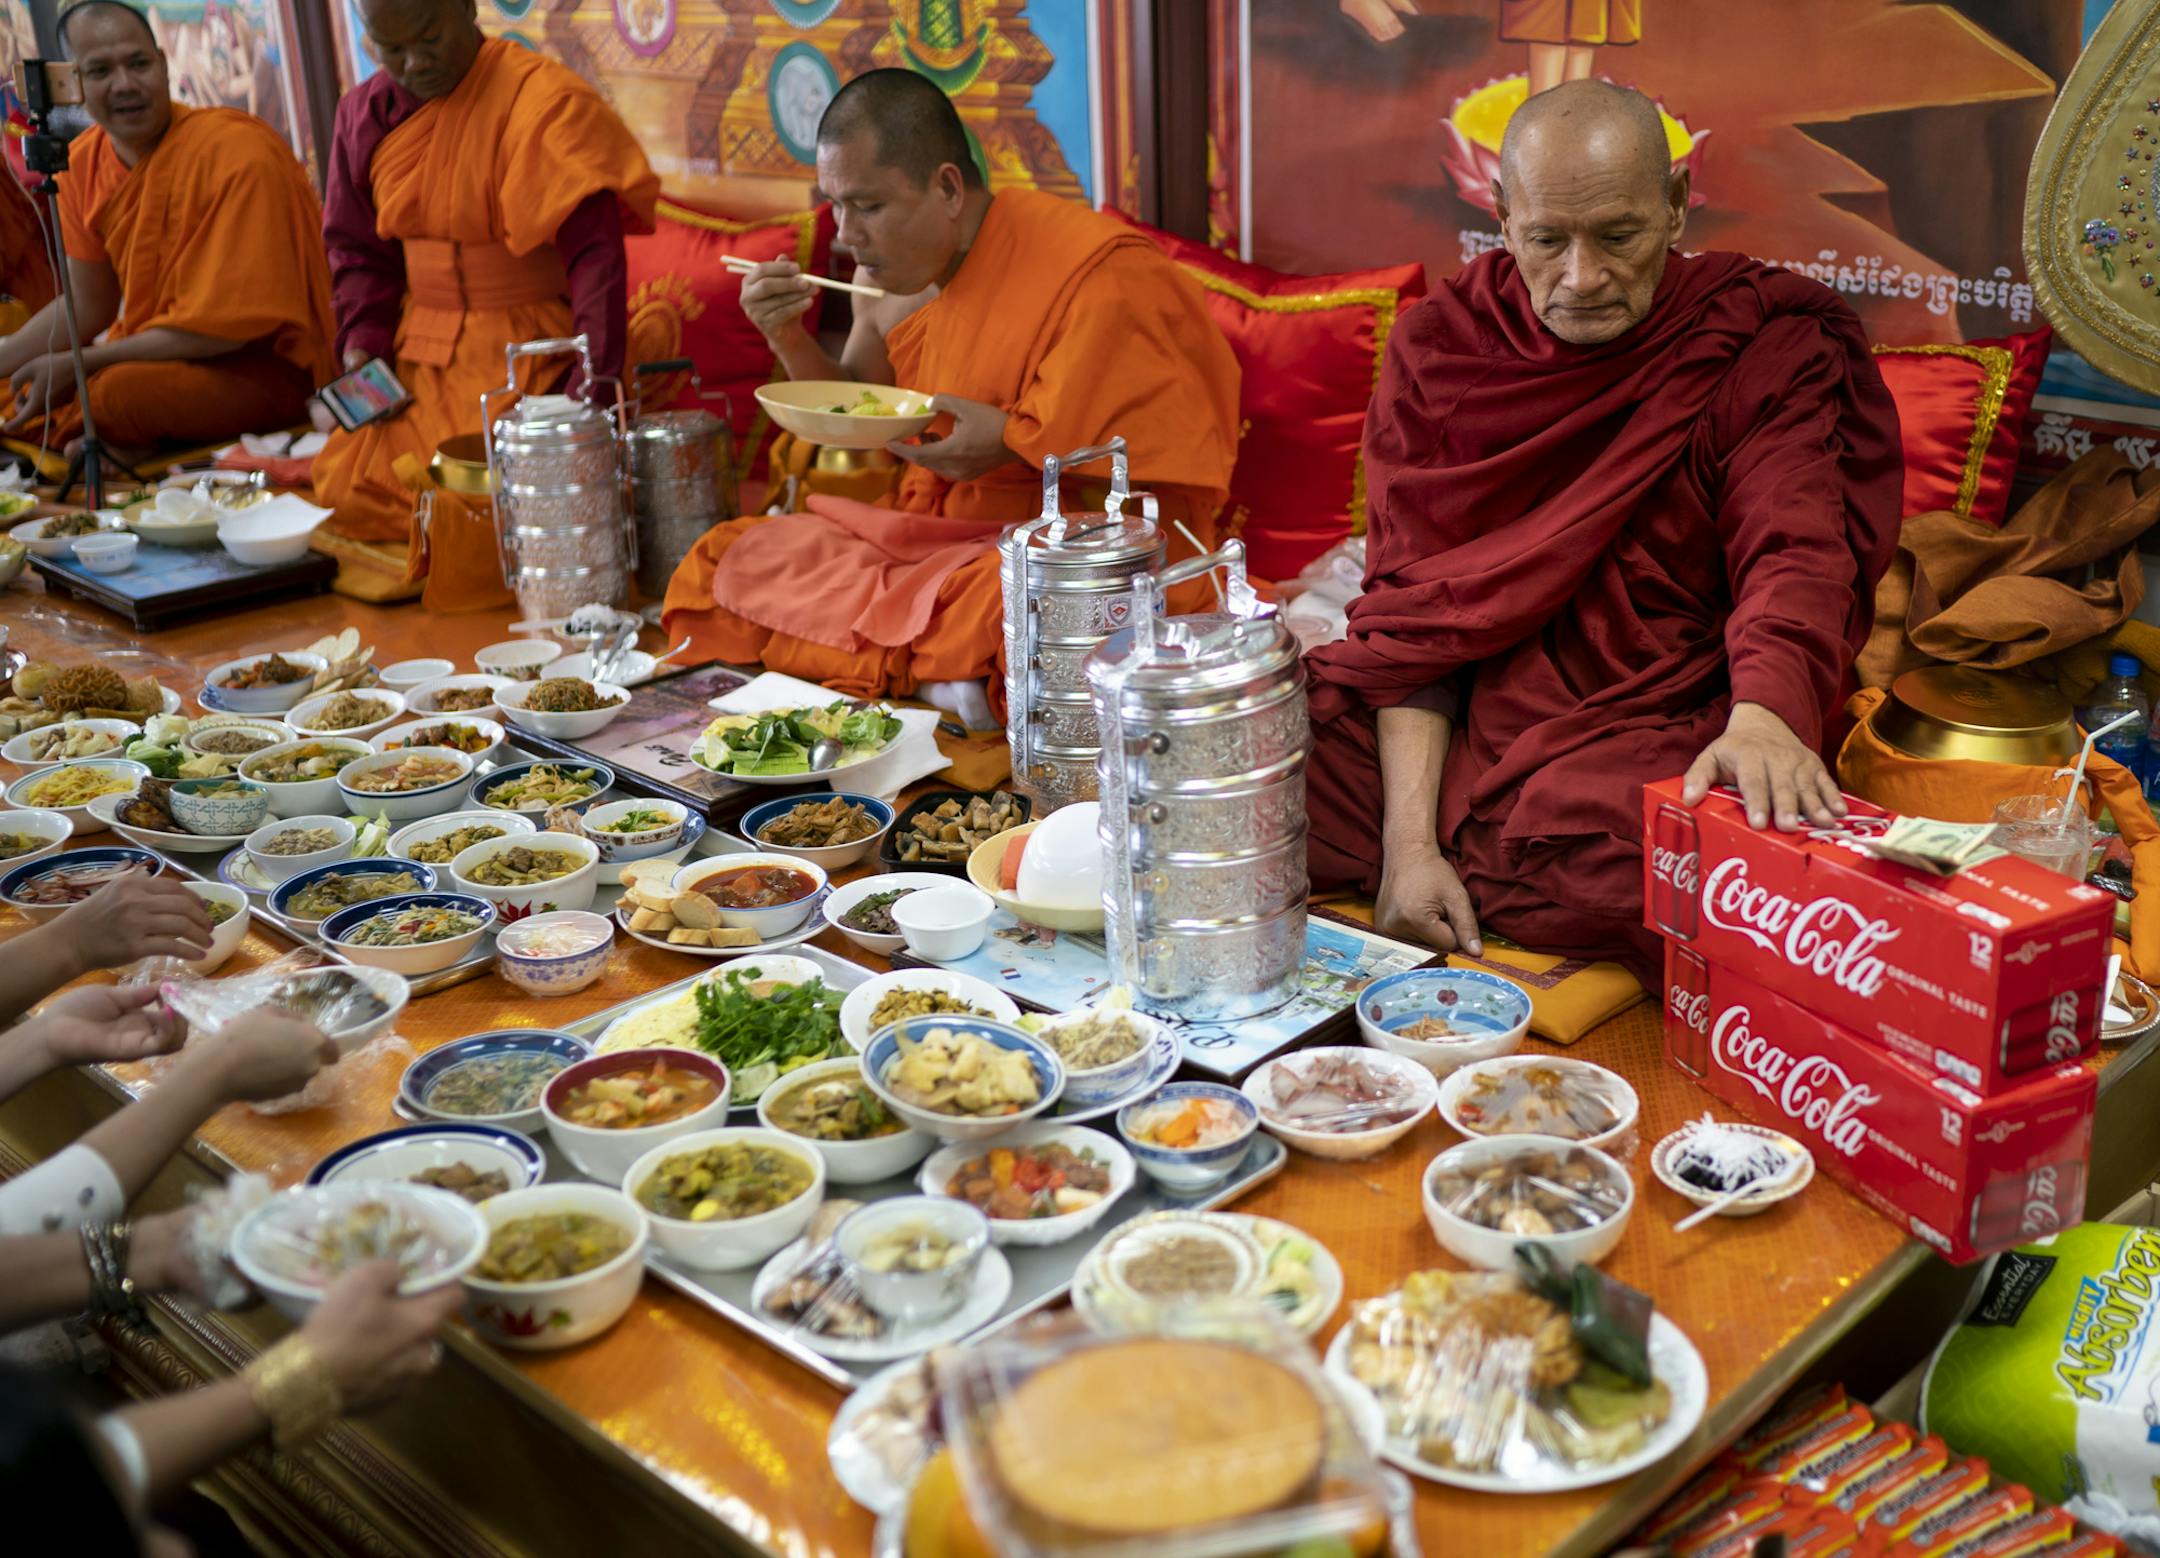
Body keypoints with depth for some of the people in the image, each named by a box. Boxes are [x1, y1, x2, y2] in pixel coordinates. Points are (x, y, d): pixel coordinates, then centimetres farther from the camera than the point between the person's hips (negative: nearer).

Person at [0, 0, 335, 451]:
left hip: (263, 367, -7)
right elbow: (86, 307, 13)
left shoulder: (238, 153, -21)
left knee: (123, 391, -34)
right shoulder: (81, 164, 1)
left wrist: (77, 365, -18)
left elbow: (224, 326, -21)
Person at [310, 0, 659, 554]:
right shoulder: (364, 113, 8)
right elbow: (358, 249, 16)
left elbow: (594, 250, -21)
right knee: (346, 492, -5)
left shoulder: (542, 99, -14)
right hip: (419, 353, 6)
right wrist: (362, 345, -2)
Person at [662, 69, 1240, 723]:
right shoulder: (891, 273, 5)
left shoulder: (1099, 272, -17)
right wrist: (790, 340, 0)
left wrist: (1016, 443, -25)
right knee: (722, 564, -6)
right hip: (933, 536, 7)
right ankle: (951, 670, -13)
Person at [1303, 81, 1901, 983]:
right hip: (1454, 726, 3)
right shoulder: (1439, 348, 5)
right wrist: (1410, 838, -14)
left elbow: (1798, 554, -15)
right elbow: (1411, 602, -1)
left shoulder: (1771, 347, 0)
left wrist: (1761, 717, -40)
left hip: (1653, 729, -2)